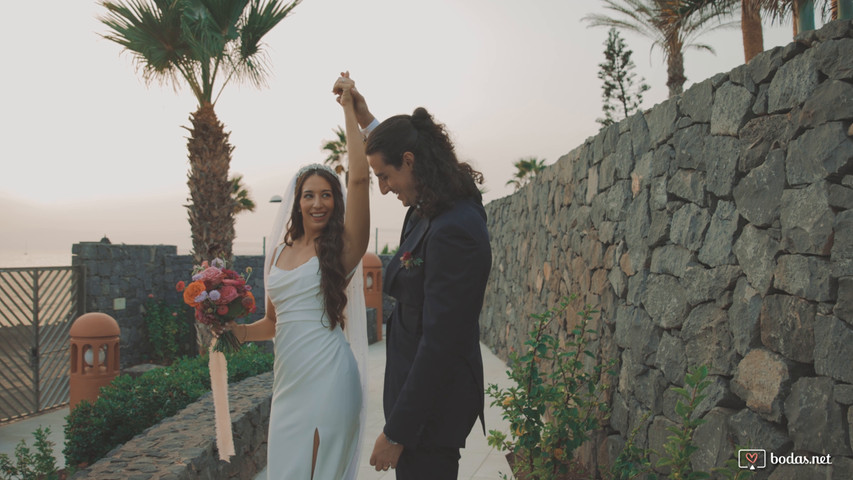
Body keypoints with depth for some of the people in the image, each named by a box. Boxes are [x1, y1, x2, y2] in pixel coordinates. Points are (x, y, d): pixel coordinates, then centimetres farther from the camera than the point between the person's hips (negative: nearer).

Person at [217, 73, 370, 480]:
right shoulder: (280, 252, 12)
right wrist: (234, 330, 1)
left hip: (326, 377, -6)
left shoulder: (343, 247, -4)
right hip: (287, 375, 6)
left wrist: (349, 109, -13)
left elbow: (360, 177, -18)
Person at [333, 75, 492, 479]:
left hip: (431, 402, -9)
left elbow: (438, 342, -26)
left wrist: (397, 432, -20)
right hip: (420, 386, 9)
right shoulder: (433, 210, 4)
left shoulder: (452, 230, -25)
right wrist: (366, 119, 32)